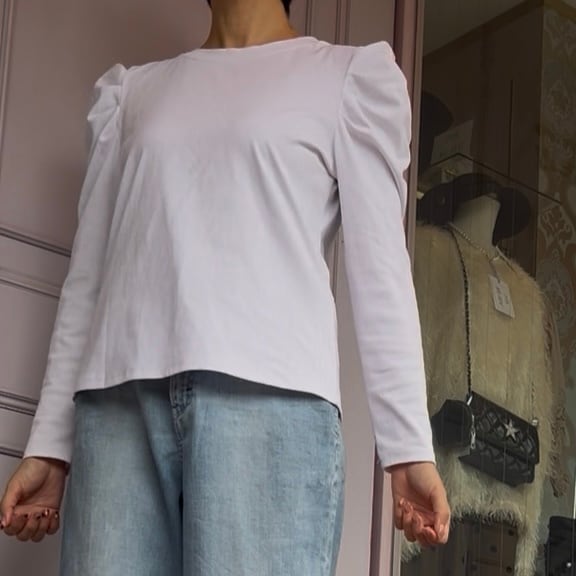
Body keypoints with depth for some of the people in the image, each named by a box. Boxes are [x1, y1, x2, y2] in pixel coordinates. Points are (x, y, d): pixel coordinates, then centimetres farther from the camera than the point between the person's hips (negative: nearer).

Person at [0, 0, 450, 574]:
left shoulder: (351, 74, 16)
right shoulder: (131, 90, 25)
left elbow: (379, 266, 7)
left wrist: (408, 446, -2)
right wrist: (49, 442, 12)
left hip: (267, 392, -3)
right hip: (119, 402, 3)